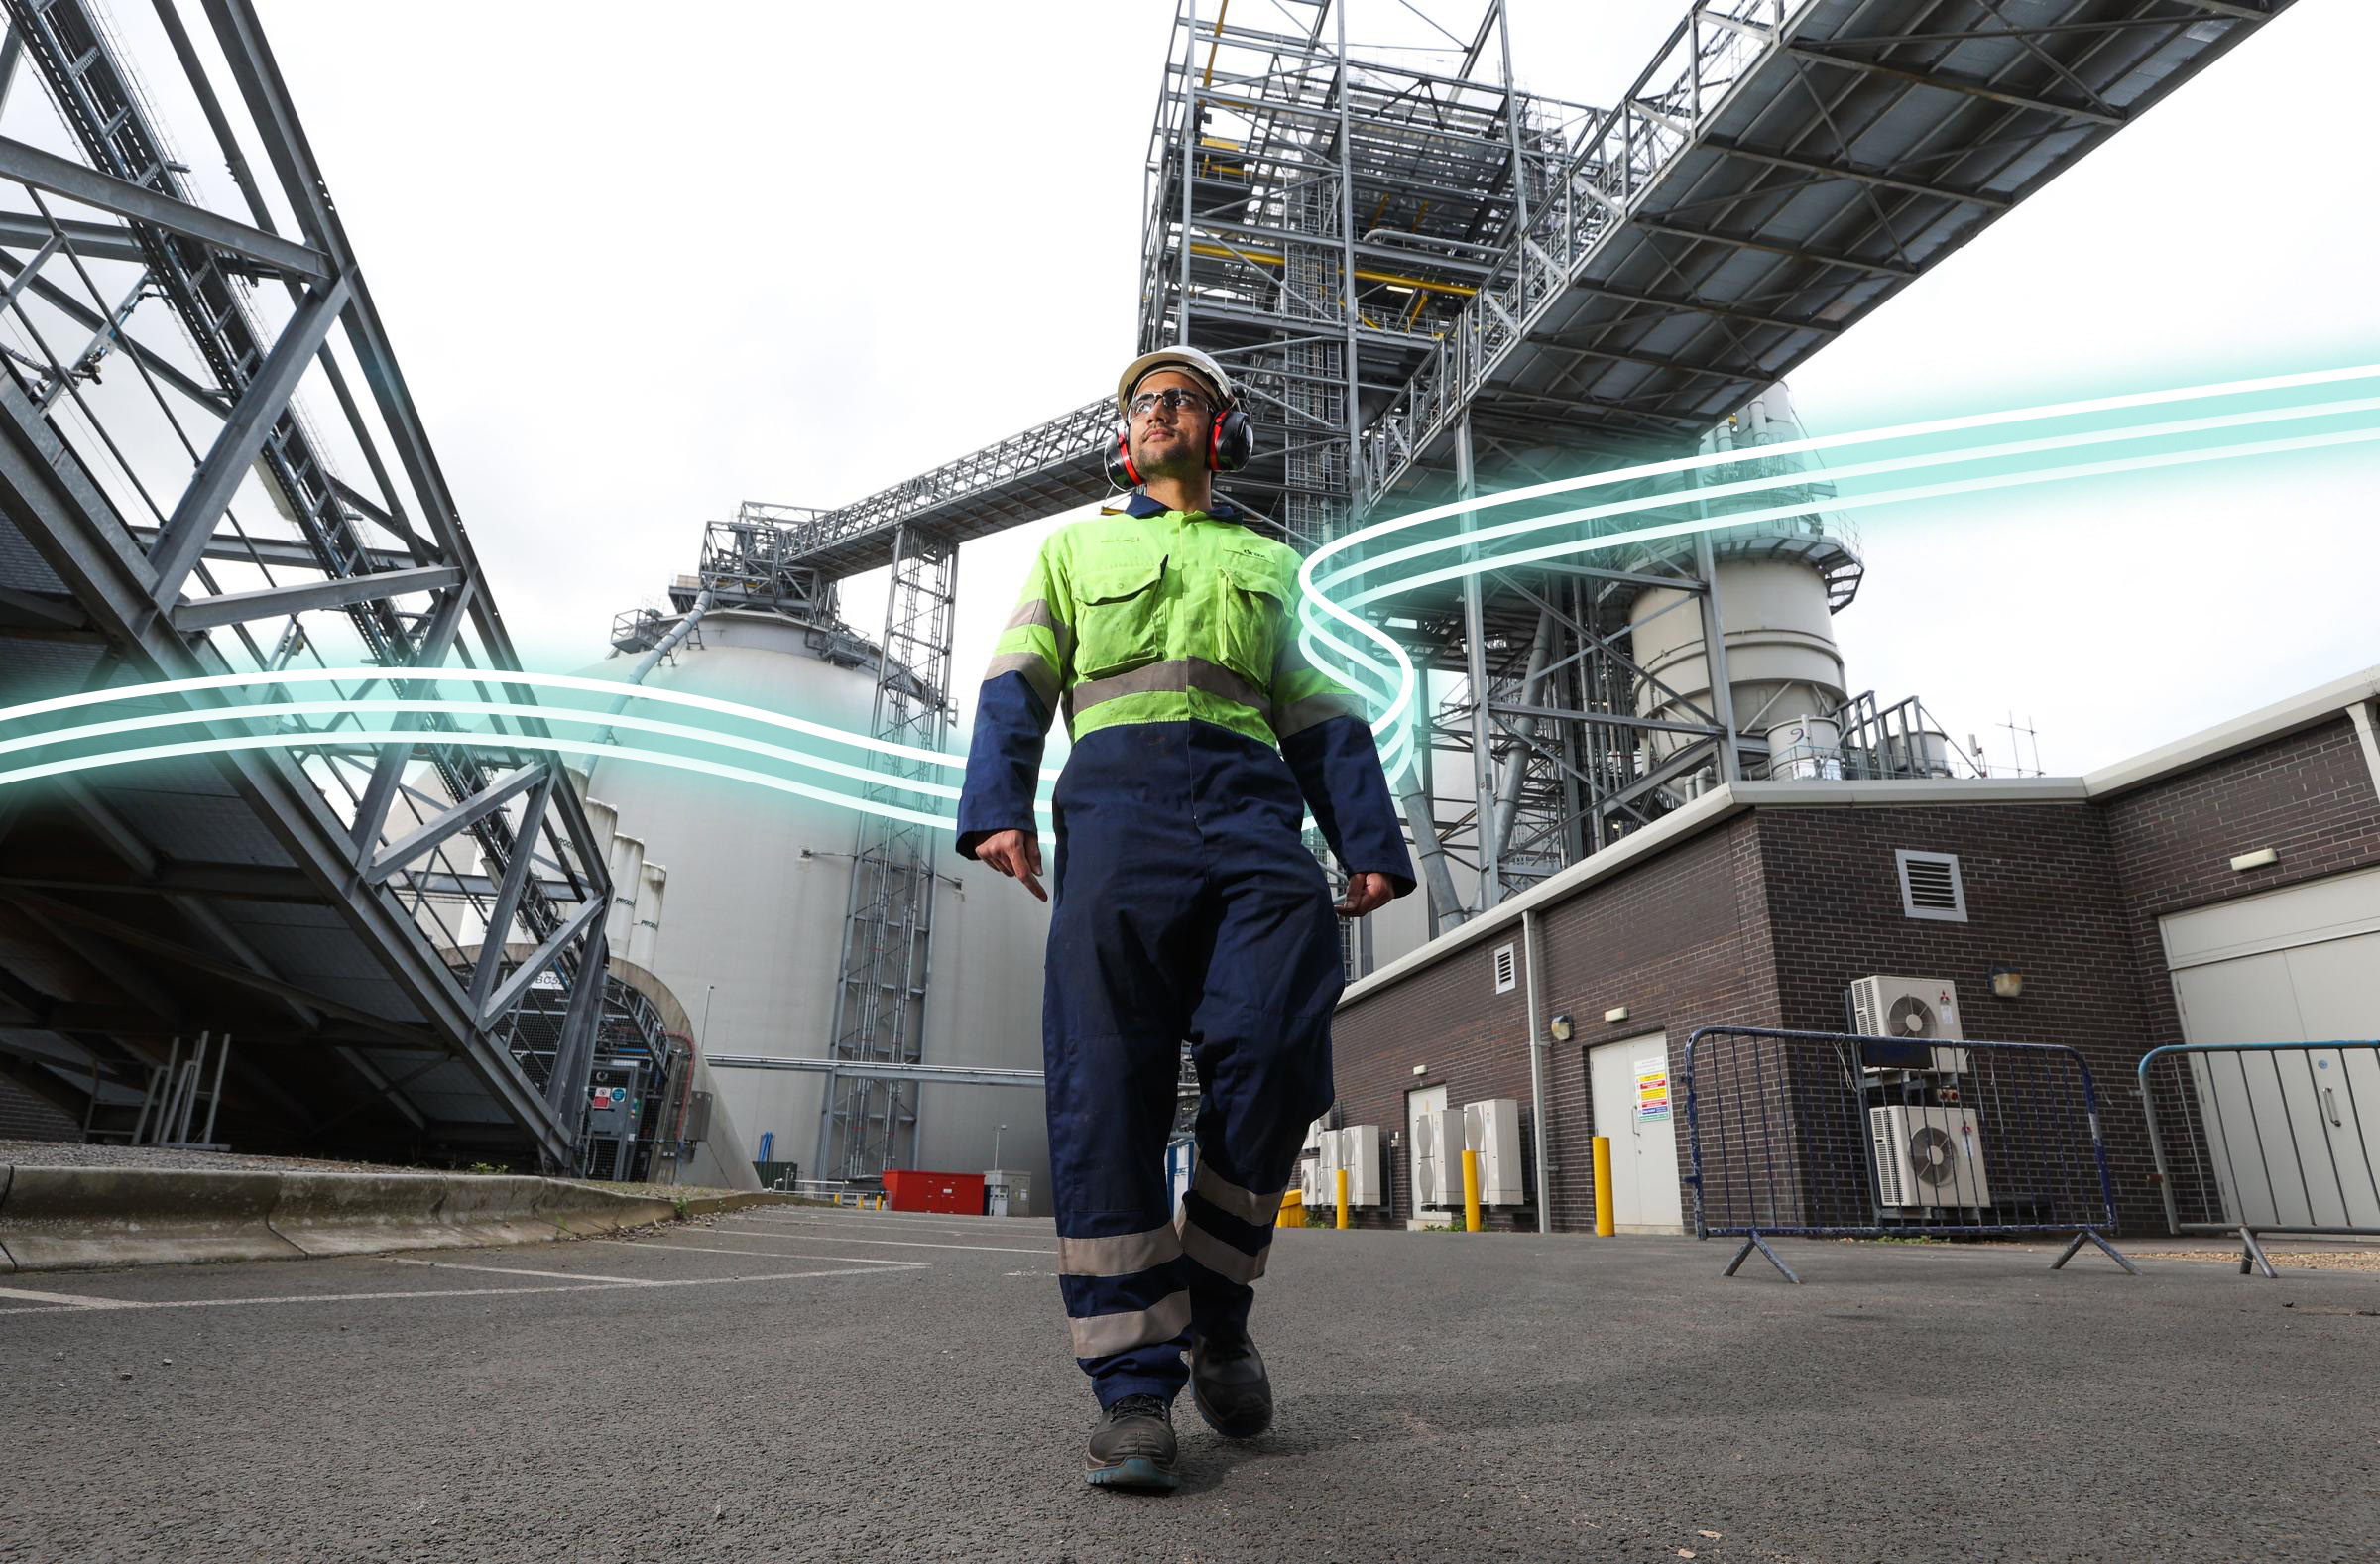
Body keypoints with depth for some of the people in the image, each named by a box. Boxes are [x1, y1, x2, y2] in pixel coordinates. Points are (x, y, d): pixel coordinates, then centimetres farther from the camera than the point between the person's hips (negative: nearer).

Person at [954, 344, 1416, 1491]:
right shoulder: (1076, 547, 27)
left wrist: (1372, 843, 7)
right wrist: (997, 805, -5)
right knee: (1107, 1084, -12)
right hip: (1119, 800, -1)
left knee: (1273, 1056, -17)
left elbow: (1320, 719, 21)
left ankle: (1217, 1317, 6)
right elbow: (1018, 686, 13)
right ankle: (1133, 1389, -6)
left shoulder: (1268, 563, 30)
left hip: (1251, 807, 1)